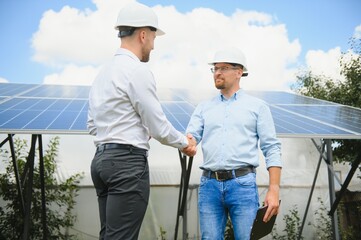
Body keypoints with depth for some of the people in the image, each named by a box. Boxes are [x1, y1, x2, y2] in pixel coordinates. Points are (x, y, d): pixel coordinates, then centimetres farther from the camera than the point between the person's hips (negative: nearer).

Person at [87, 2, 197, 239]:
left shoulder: (104, 72, 16)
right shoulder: (138, 70, -11)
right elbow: (159, 127, -10)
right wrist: (185, 142, 8)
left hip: (102, 159, 9)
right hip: (128, 162, -9)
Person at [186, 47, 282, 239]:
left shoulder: (257, 106, 8)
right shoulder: (203, 108, 16)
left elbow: (272, 149, 3)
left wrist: (274, 189, -6)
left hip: (242, 184, -2)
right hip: (209, 184, 3)